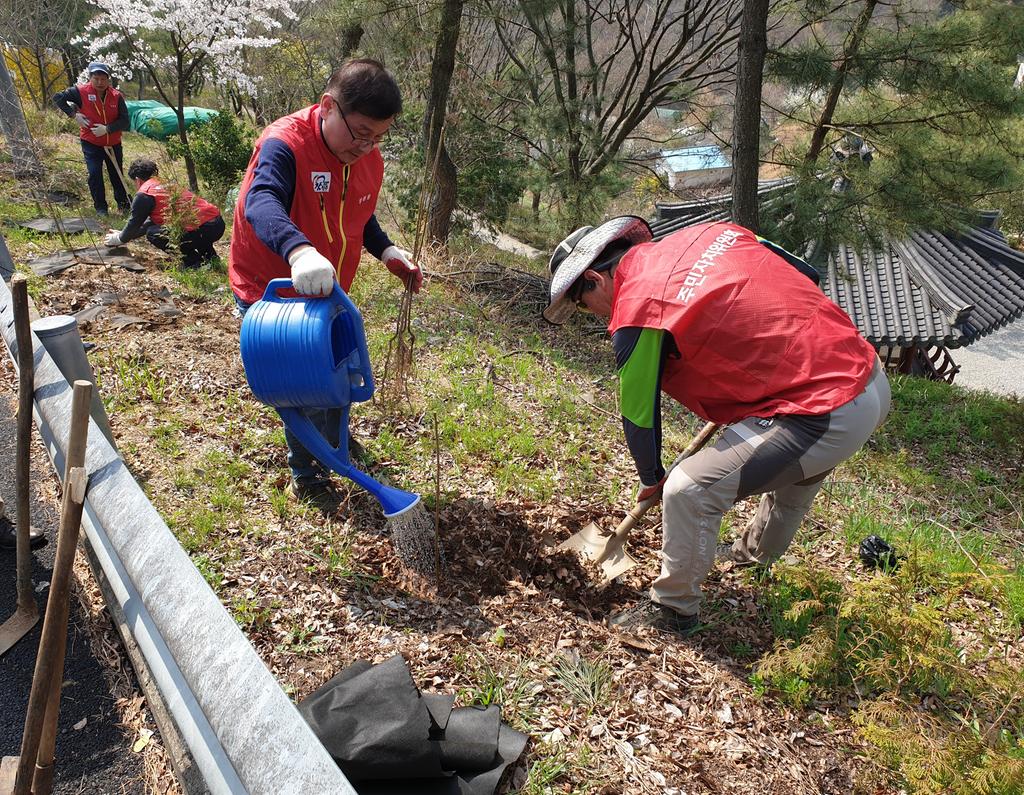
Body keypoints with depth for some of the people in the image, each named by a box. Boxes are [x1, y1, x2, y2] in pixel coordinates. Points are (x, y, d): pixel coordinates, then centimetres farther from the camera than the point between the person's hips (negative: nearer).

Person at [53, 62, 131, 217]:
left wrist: (107, 129, -24)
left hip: (113, 144, 1)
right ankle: (100, 208, 3)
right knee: (94, 174, -9)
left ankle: (124, 205, 30)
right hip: (91, 143, -1)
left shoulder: (117, 96, -9)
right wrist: (73, 114, -13)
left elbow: (125, 121, -12)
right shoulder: (81, 92, -11)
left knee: (117, 175, 13)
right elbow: (58, 98, -3)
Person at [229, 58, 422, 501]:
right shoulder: (285, 144, -28)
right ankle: (306, 473, 21)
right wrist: (298, 250, -67)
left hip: (327, 290, 7)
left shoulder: (369, 160, -4)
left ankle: (333, 441, 49)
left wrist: (386, 252, -4)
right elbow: (261, 202, -47)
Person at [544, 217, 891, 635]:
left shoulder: (635, 313, -11)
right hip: (873, 379, 9)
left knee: (688, 490, -3)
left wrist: (651, 480, 19)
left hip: (825, 417, -9)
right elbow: (806, 275, 17)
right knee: (801, 460, 37)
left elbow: (639, 414, 0)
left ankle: (672, 609, 18)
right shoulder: (710, 233, 11)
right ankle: (759, 552, 61)